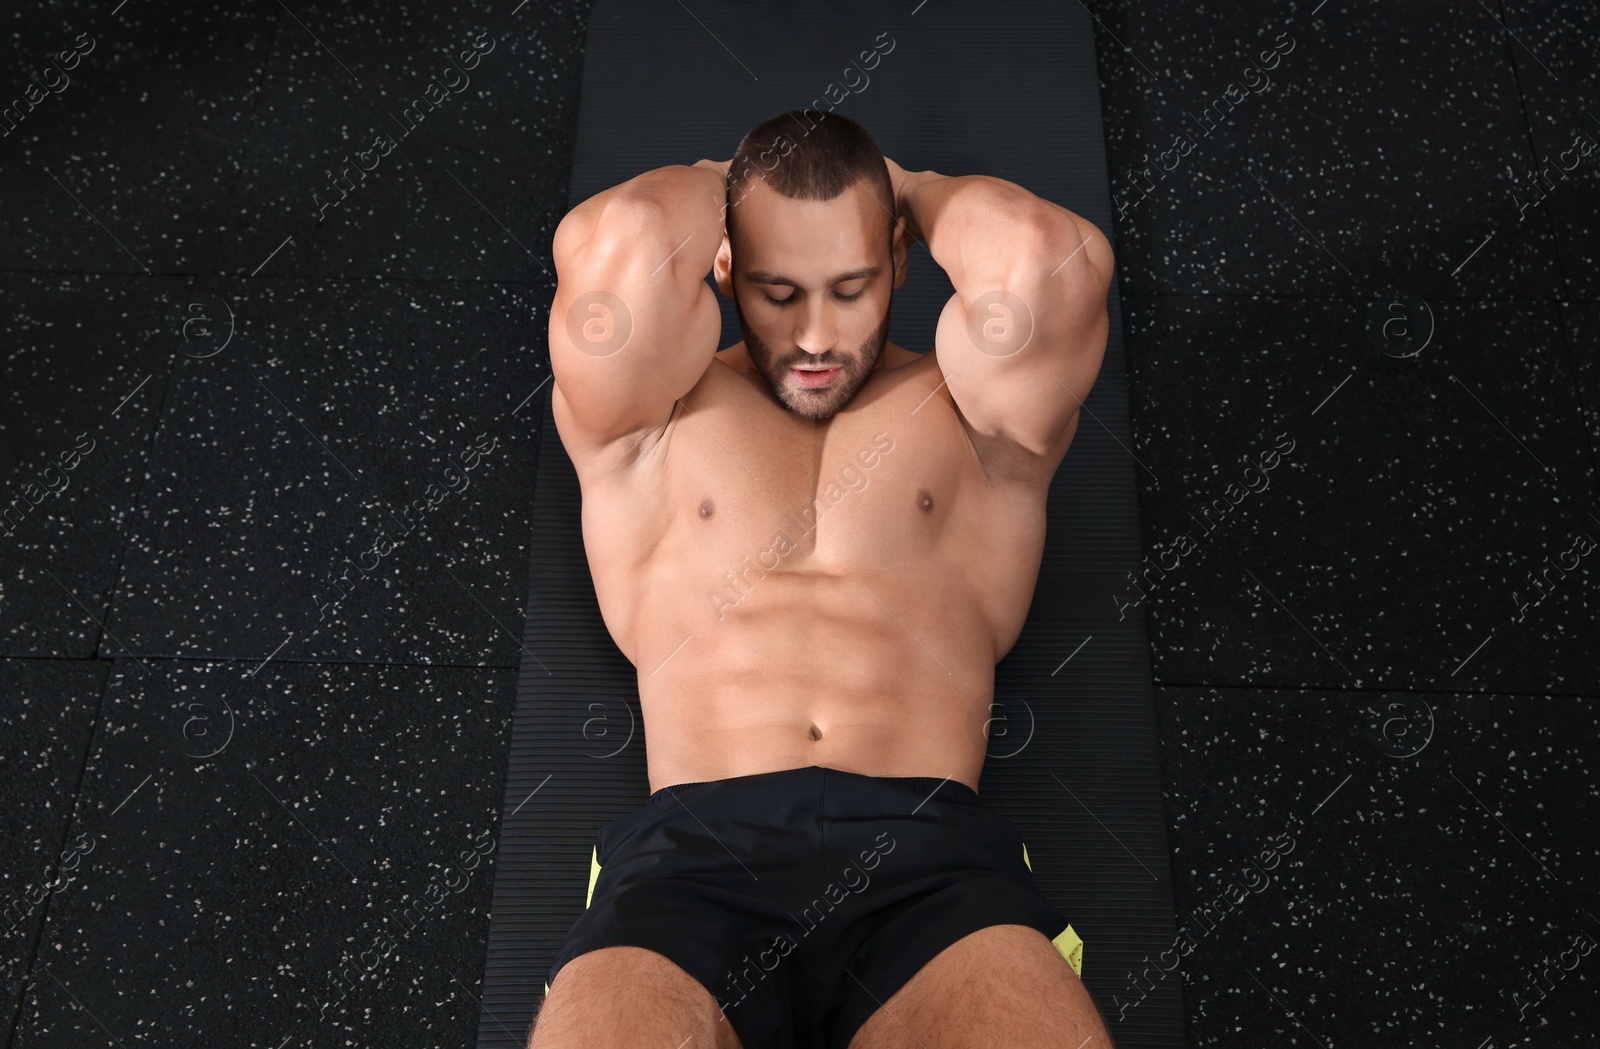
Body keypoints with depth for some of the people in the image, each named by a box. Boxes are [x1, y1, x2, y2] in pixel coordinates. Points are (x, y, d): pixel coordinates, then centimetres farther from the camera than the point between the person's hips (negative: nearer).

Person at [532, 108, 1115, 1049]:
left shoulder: (970, 414, 18)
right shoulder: (656, 415, 17)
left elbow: (1041, 254, -1)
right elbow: (616, 243, -3)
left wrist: (913, 190, 20)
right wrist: (717, 183, 20)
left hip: (927, 856, 1)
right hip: (692, 855, 0)